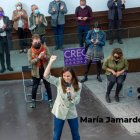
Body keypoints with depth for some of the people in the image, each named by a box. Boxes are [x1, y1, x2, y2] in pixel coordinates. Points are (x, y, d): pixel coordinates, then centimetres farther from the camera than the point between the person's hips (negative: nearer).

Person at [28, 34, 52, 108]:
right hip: (36, 72, -1)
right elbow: (30, 61, -17)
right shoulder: (30, 51, -10)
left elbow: (49, 58, -6)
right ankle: (33, 100, 34)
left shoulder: (45, 48, -6)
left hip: (45, 71, 1)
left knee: (48, 86, 13)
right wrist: (38, 57, -29)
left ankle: (50, 100, 27)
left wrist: (44, 56, -27)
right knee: (35, 87, 14)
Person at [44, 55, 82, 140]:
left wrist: (71, 95, -33)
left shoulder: (78, 85, -11)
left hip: (72, 113, 1)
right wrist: (51, 62, -34)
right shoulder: (59, 82, -14)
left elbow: (77, 102, -13)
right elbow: (46, 76, -27)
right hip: (59, 112, -1)